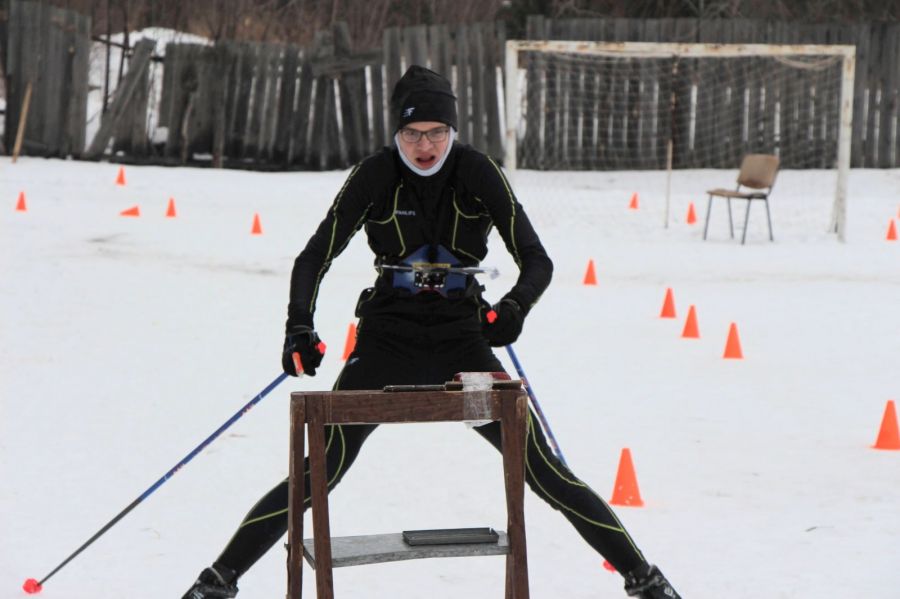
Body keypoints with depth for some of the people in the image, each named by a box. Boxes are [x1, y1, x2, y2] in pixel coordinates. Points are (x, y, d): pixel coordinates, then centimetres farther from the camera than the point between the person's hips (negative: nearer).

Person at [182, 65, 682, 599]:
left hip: (462, 340, 1)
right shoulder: (375, 176, -8)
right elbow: (315, 258, -6)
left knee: (544, 470, -5)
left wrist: (516, 306, -31)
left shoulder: (478, 173, -7)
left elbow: (537, 261, -10)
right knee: (320, 474, -10)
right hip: (386, 340, 0)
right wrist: (300, 326, -22)